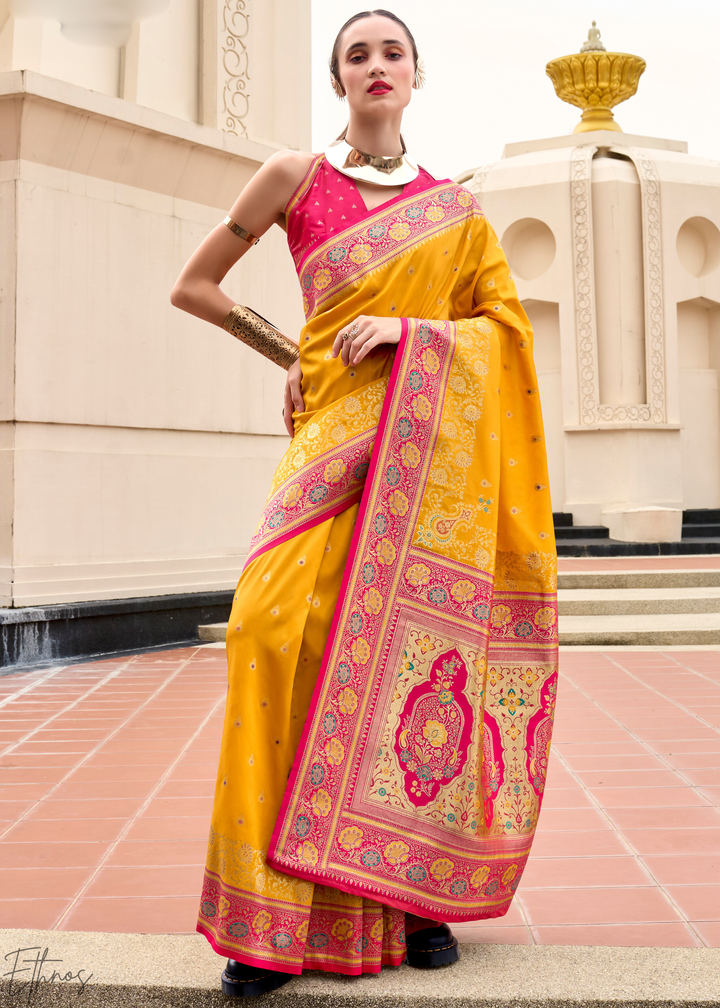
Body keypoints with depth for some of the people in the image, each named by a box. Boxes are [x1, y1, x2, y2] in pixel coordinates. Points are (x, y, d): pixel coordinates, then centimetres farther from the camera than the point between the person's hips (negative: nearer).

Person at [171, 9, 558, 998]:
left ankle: (421, 892, 8)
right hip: (339, 432, -1)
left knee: (424, 639, -6)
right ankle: (281, 917, -12)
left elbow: (505, 322, 8)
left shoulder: (455, 206, 15)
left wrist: (407, 331, -8)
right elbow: (192, 285, 15)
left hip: (437, 443, 2)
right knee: (284, 621, -19)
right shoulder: (295, 177, 11)